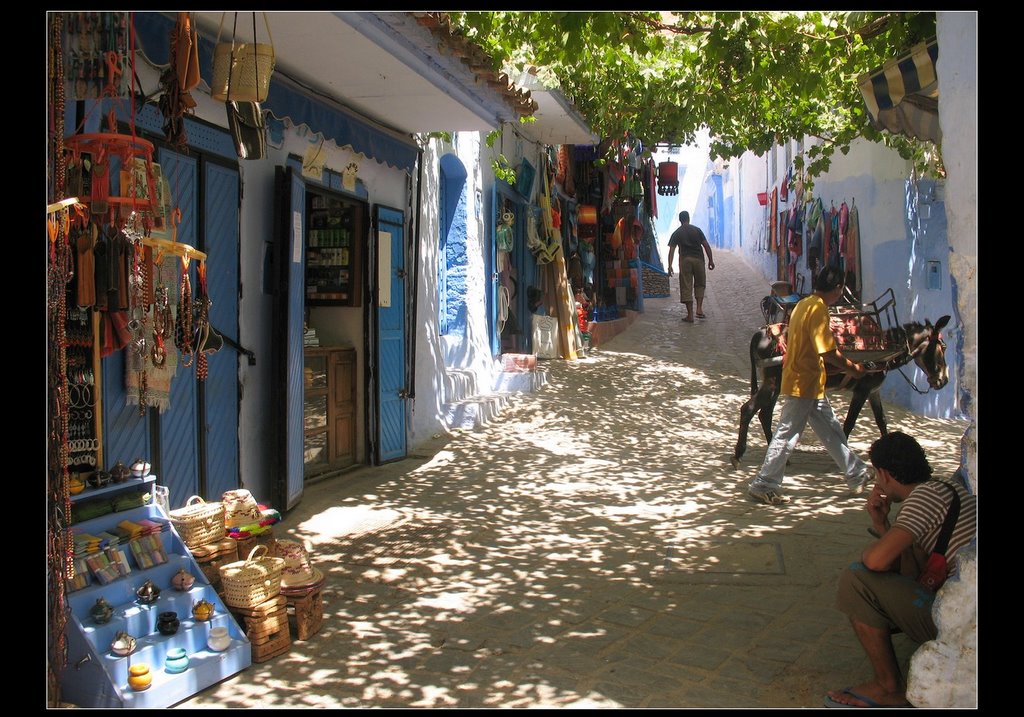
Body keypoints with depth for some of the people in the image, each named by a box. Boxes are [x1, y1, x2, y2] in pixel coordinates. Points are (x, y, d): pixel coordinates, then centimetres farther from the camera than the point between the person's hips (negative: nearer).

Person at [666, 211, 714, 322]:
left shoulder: (676, 233, 6)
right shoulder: (697, 230, 7)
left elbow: (672, 250, -3)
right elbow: (706, 246, 2)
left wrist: (670, 266, -6)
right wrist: (711, 260, 7)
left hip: (685, 260, -1)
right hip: (698, 259, 1)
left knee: (686, 287, 2)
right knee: (700, 284, 17)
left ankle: (690, 315, -1)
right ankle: (699, 308, 3)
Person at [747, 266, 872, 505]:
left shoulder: (803, 304, 9)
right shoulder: (819, 309, -19)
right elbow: (828, 352, -23)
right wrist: (853, 368, -8)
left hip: (811, 385, 10)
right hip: (804, 384, -10)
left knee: (831, 430, 17)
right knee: (788, 435, -1)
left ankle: (857, 475, 29)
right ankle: (763, 484, 7)